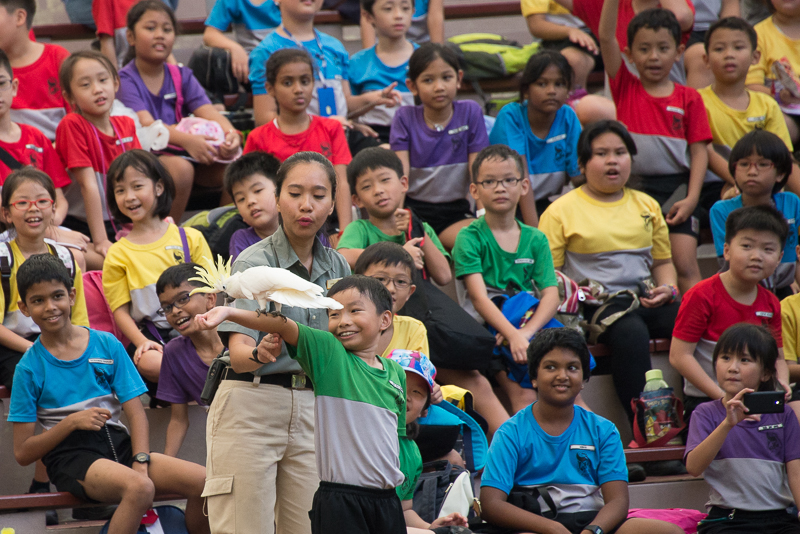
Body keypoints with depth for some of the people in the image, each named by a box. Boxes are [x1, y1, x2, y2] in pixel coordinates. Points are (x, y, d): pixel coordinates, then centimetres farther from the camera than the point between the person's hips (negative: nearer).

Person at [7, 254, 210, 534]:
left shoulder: (107, 345, 9)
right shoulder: (29, 367, 1)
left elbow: (136, 413, 4)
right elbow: (23, 453, 0)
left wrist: (140, 463, -13)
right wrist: (72, 422, -13)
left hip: (118, 445, 4)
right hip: (70, 455, -4)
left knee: (204, 482, -18)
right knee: (139, 488, -36)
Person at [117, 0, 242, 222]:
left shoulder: (182, 77, 12)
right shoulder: (125, 79, -6)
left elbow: (209, 113, -3)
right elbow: (147, 125, -22)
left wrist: (230, 134, -28)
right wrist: (187, 140, -40)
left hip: (184, 155, 6)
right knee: (181, 168, -36)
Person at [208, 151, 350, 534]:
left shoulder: (337, 267, 9)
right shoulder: (255, 262, -9)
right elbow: (239, 354, -21)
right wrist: (263, 352, -43)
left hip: (313, 412, 5)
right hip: (252, 406, -5)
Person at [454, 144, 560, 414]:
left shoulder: (536, 239, 11)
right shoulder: (470, 238, -1)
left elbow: (551, 294, 0)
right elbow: (479, 297, -14)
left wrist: (527, 331, -22)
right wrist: (513, 335, -31)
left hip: (533, 322, 4)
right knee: (524, 396, -28)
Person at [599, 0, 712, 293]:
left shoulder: (689, 98, 5)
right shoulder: (625, 88, 7)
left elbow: (699, 151, 2)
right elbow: (606, 37, -5)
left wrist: (691, 198, -9)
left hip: (676, 187, -1)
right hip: (634, 188, 1)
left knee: (685, 263, -9)